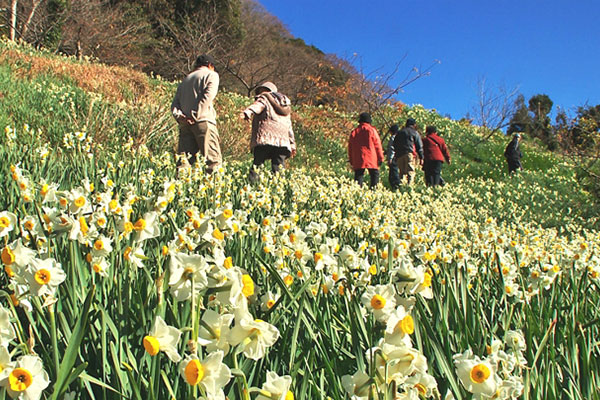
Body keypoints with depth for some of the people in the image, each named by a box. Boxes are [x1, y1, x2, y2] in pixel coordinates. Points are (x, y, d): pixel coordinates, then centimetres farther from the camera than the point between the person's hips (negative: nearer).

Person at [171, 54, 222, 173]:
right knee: (213, 159, -5)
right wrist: (195, 116, -13)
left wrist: (179, 116, -2)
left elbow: (175, 104, 13)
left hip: (185, 123, 6)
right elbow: (207, 96, -9)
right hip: (203, 120, -5)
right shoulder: (211, 75, 8)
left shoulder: (185, 80, 26)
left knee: (185, 160, 2)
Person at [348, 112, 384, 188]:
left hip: (358, 160, 3)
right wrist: (380, 158, 3)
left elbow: (350, 147, 12)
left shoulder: (354, 132, 10)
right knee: (375, 175, 3)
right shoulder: (371, 130, -1)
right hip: (371, 159, -3)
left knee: (358, 177, 5)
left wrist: (351, 161, 18)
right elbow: (377, 145, -2)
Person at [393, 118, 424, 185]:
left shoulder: (400, 132, 20)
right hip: (410, 154, -4)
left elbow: (395, 145, 18)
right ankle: (409, 184, -17)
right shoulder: (415, 133, 8)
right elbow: (419, 147, 3)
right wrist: (421, 158, 4)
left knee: (401, 171, 11)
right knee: (410, 171, -5)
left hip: (399, 154, 4)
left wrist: (396, 155, 20)